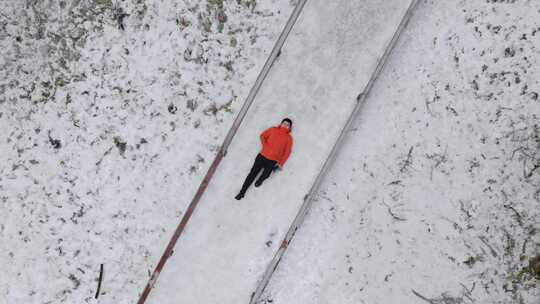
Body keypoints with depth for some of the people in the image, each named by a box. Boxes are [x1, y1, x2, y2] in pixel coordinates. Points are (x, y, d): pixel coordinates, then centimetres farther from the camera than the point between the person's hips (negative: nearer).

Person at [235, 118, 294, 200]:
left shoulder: (289, 138, 4)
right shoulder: (273, 130, 10)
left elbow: (287, 152, 1)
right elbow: (263, 136, 17)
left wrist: (281, 164, -6)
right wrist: (265, 146, 3)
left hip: (273, 161, -1)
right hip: (262, 156, 1)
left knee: (265, 176, -15)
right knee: (253, 173, -2)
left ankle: (260, 179, 20)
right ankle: (242, 192, 5)